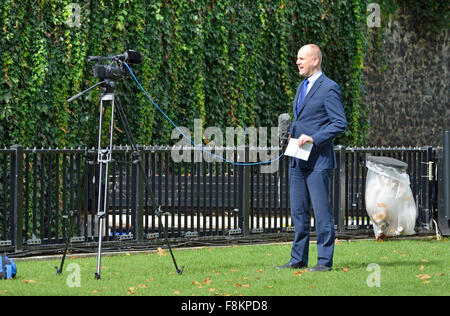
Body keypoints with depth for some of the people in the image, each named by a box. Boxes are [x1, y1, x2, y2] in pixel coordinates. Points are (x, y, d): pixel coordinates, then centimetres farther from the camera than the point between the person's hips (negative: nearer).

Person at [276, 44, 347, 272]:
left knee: (321, 212, -5)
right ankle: (298, 259, 16)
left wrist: (314, 138, -21)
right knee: (298, 212, 11)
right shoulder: (302, 87, 18)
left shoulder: (329, 88, -10)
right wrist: (292, 135, 9)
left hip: (318, 160, -9)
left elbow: (340, 123, -15)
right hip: (298, 159, 9)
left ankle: (325, 261, -2)